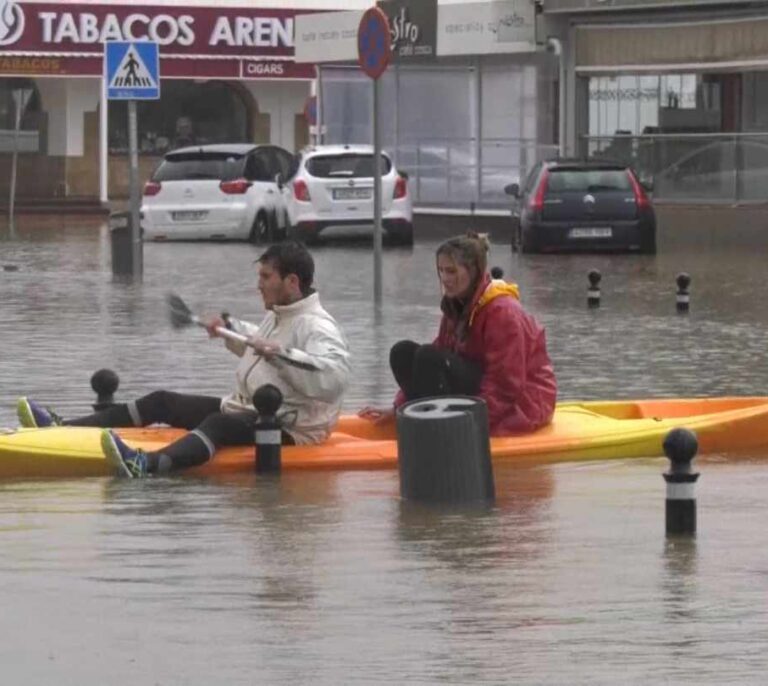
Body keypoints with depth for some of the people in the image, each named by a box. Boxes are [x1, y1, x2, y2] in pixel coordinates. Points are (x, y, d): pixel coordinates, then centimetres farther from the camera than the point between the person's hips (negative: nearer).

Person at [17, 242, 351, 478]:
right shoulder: (277, 316, 17)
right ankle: (61, 429, 2)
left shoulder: (317, 328, -16)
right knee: (162, 403, 7)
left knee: (218, 424, -40)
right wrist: (230, 328, 26)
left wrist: (281, 354, -41)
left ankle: (147, 465, -72)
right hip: (245, 411, 11)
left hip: (286, 426, -11)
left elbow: (335, 376, -36)